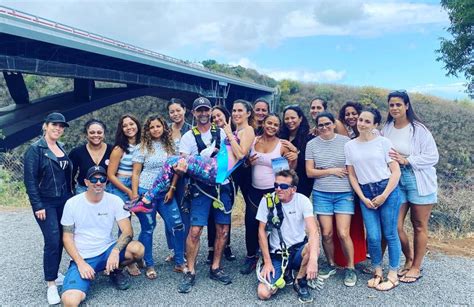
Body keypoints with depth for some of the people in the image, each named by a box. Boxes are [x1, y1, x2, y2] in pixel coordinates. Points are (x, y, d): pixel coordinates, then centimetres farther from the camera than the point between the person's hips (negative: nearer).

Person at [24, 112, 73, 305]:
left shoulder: (62, 149, 10)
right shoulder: (35, 149, -8)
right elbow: (30, 179, -12)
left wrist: (70, 197, 11)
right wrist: (38, 206, -15)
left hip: (64, 201, 6)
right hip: (46, 203, -6)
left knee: (61, 239, 8)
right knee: (52, 240, -10)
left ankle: (53, 275, 25)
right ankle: (51, 285, 2)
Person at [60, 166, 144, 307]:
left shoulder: (115, 200, -6)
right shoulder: (72, 203, -7)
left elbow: (127, 231, -11)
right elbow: (67, 237, -3)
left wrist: (115, 251, -29)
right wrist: (81, 263, -15)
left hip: (107, 251, 2)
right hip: (82, 258, -2)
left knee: (138, 249, -27)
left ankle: (115, 270, 6)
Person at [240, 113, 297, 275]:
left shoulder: (283, 145, -7)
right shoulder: (253, 141, 2)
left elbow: (290, 170, -2)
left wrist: (294, 159, -21)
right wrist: (248, 162, -8)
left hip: (274, 191, -3)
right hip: (254, 190, 3)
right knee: (250, 224, 5)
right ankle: (251, 257, 25)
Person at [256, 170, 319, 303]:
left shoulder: (303, 200, -14)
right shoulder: (267, 200, -10)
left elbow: (313, 231, -26)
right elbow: (261, 231, -5)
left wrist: (313, 259, -42)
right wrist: (267, 262, -10)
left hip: (298, 250, -1)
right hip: (277, 254, 1)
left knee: (313, 248, -35)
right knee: (263, 293, -18)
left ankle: (300, 282, -5)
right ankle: (283, 272, 16)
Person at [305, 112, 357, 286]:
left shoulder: (345, 141, 0)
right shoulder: (312, 144, 3)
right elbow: (309, 172, 1)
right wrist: (331, 171, -8)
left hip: (344, 194, -1)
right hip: (321, 194, 1)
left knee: (343, 234, -6)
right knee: (326, 233, 3)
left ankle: (350, 268, 15)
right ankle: (331, 265, 26)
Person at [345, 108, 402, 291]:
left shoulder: (384, 142, -2)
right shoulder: (349, 146, 5)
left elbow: (396, 171, -3)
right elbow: (352, 175, 7)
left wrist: (384, 195, -9)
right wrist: (363, 198, -1)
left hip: (388, 190, -2)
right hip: (366, 193, 2)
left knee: (390, 234, 3)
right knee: (373, 236, -1)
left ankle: (393, 275, 19)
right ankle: (377, 272, 21)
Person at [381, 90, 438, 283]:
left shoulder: (418, 129, -10)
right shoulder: (386, 129, 2)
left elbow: (433, 157, -11)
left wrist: (405, 160, -18)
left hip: (419, 182, -3)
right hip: (395, 181, 4)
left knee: (419, 226, 7)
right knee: (395, 226, 2)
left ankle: (416, 267, 24)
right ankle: (409, 259, 28)